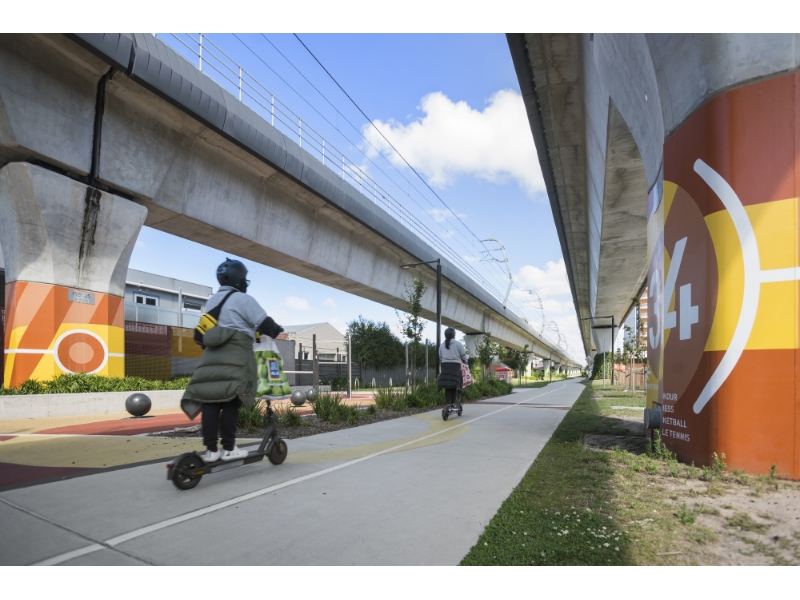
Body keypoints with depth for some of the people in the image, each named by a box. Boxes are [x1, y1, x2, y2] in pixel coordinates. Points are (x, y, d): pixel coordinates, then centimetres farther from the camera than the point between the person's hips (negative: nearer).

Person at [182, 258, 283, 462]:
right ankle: (228, 448, -3)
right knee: (230, 402, -6)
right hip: (235, 355, -7)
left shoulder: (211, 301, 22)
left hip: (212, 354, 7)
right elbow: (264, 324, -7)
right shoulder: (243, 299, -2)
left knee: (211, 401, 3)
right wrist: (276, 330, 13)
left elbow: (210, 328, 23)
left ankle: (211, 449, 4)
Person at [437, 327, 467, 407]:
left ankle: (448, 404, -3)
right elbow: (463, 357, 4)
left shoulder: (442, 345, 14)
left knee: (447, 387, 3)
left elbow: (440, 358, 15)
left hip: (445, 366, 3)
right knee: (454, 386, 3)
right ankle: (453, 404, 1)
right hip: (455, 366, -3)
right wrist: (465, 363, 23)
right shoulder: (458, 344, 2)